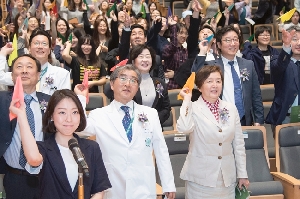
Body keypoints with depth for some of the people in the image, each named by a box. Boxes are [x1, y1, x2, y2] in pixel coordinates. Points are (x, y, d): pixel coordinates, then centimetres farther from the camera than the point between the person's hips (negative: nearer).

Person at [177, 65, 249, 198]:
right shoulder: (193, 109, -7)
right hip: (200, 178, -4)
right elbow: (184, 128, -29)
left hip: (227, 178, 4)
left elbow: (239, 143, 8)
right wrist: (187, 100, -18)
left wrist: (242, 174, 8)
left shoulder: (231, 109, 5)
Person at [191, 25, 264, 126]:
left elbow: (256, 95, 12)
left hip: (245, 121, 3)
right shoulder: (211, 66, 0)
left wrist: (258, 121, 6)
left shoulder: (249, 65, 10)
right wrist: (202, 54, -18)